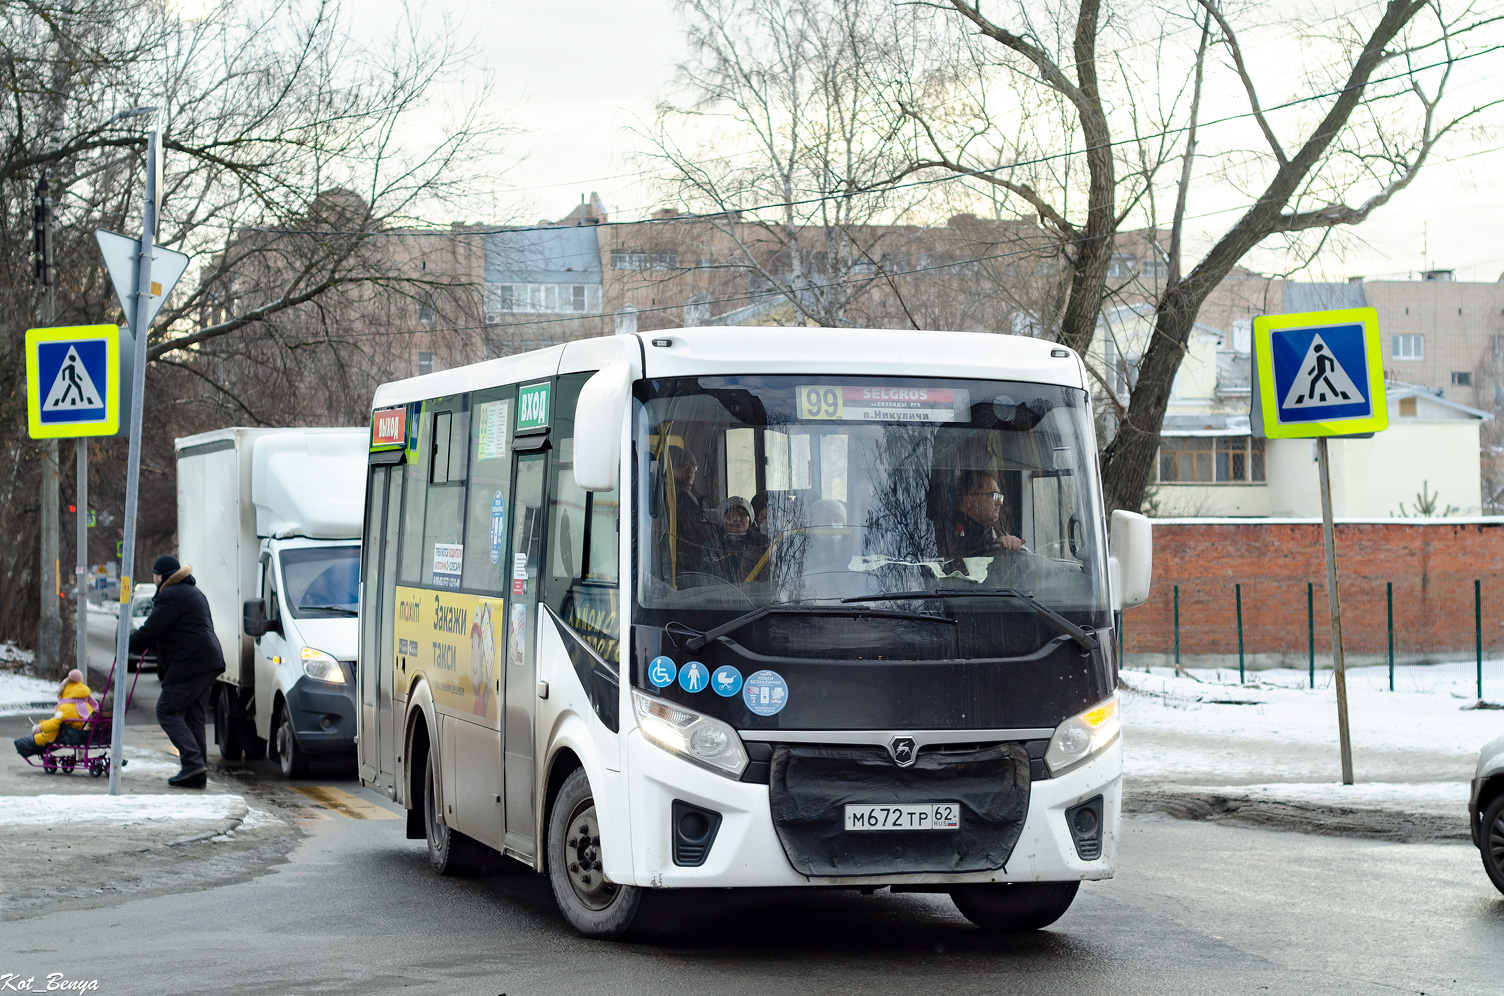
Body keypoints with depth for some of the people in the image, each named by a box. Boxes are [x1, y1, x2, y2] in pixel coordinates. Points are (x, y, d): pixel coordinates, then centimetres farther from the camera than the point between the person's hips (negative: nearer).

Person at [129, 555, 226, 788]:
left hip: (189, 663, -10)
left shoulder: (171, 595, -10)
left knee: (167, 711, -3)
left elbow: (150, 631, -11)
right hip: (209, 663, 10)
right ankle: (198, 775, 7)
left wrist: (126, 646, 2)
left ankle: (193, 761, -15)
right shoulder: (192, 592, 24)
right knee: (193, 716, 11)